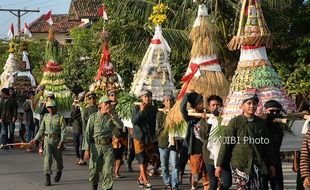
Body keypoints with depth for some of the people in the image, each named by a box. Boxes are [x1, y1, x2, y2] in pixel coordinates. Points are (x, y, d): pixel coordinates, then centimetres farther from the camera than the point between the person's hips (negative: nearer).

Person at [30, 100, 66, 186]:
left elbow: (63, 131, -9)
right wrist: (35, 139, 11)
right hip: (47, 139, 1)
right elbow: (41, 130, 16)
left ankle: (59, 171, 41)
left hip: (57, 140, -1)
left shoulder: (60, 118, -1)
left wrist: (62, 141, -21)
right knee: (47, 157, -12)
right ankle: (47, 177, -13)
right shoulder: (45, 117, 9)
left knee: (58, 158, 11)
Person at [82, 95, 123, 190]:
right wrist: (87, 149, -10)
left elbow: (120, 126, -9)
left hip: (108, 147, 1)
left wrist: (111, 115, -12)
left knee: (108, 171, -5)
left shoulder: (111, 117, 8)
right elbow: (87, 133, -3)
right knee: (94, 171, 6)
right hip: (95, 146, -1)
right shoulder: (93, 117, 1)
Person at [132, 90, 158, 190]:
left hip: (149, 137, 4)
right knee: (141, 159, -8)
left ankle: (140, 178, 21)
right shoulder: (136, 108, -3)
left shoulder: (153, 108, 7)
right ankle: (146, 181, -10)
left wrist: (153, 135, 10)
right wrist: (141, 111, -22)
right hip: (139, 137, -4)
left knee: (146, 160, 6)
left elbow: (155, 123, 13)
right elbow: (134, 121, -14)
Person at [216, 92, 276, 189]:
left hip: (259, 165, 4)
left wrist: (271, 164, 15)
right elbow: (226, 144, -1)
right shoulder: (235, 122, -2)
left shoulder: (262, 123, 10)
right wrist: (219, 165, -3)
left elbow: (268, 145, 16)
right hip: (240, 165, -3)